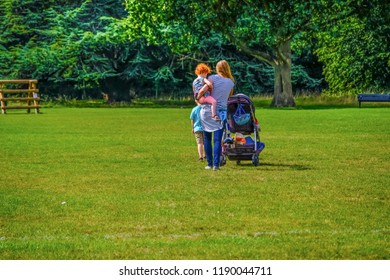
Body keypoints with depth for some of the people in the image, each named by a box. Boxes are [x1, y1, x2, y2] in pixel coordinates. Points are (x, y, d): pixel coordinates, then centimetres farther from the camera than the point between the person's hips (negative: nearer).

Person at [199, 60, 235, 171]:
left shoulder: (213, 78, -6)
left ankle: (209, 163, 12)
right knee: (218, 140, 1)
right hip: (221, 111, 2)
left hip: (207, 111, -2)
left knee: (207, 139, 10)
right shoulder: (231, 82, 5)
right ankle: (216, 164, -7)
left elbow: (202, 90, -18)